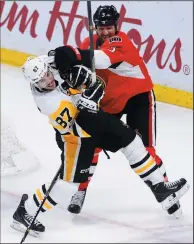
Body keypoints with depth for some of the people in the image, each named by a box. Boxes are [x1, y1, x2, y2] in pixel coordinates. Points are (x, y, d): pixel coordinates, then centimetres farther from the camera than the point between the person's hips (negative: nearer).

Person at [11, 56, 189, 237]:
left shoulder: (50, 63, -18)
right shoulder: (49, 103, -34)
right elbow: (74, 127, -30)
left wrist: (81, 71, -16)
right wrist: (86, 102, -41)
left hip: (92, 112, 8)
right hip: (76, 133, -7)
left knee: (130, 141, 10)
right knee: (68, 180, -8)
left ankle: (159, 188, 25)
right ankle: (25, 212, 9)